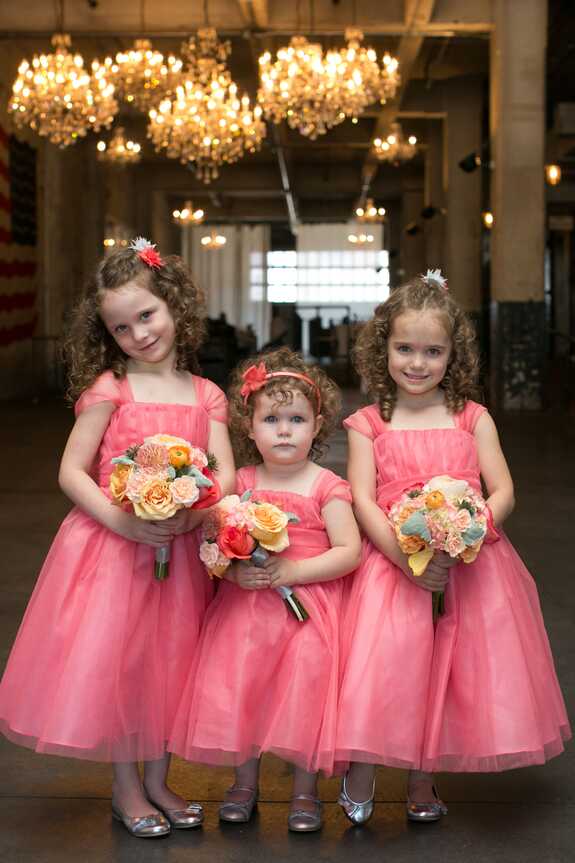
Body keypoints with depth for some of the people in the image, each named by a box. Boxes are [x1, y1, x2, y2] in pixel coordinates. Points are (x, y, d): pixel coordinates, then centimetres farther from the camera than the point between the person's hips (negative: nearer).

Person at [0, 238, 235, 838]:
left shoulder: (206, 396, 4)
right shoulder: (108, 390, -5)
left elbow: (226, 474, -3)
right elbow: (71, 472, -8)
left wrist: (192, 512, -22)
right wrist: (123, 521, -21)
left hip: (180, 549, 3)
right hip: (110, 545, -3)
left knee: (167, 665, 10)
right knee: (113, 659, 0)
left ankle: (156, 781, 27)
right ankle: (126, 787, 17)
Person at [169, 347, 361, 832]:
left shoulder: (326, 487, -5)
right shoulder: (240, 483, 5)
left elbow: (349, 551, -10)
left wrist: (292, 570, -19)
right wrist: (233, 569, -14)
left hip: (309, 606, -3)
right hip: (244, 605, 3)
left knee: (305, 690, -6)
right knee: (240, 688, 2)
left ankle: (305, 789, 14)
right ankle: (245, 781, 23)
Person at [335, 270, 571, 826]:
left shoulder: (472, 419, 6)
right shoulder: (368, 425, 4)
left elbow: (502, 493, 1)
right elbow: (363, 502, -5)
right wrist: (405, 554, -21)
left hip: (469, 566, 1)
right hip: (392, 565, -1)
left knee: (452, 668, 1)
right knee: (384, 661, -14)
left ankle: (421, 780, 19)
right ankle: (361, 770, 5)